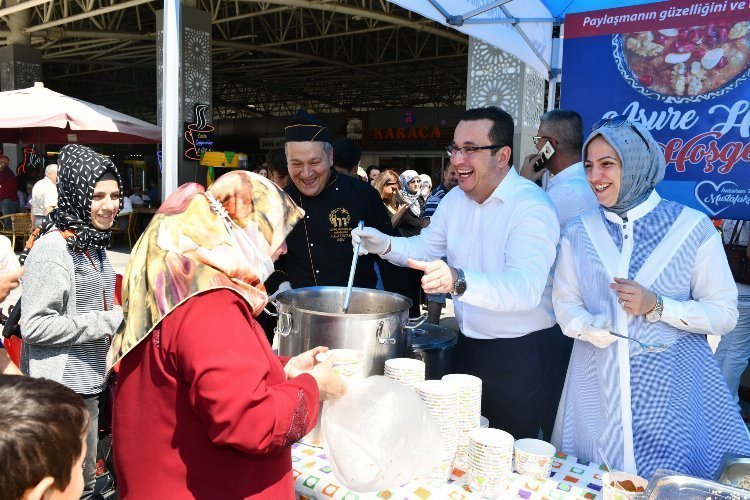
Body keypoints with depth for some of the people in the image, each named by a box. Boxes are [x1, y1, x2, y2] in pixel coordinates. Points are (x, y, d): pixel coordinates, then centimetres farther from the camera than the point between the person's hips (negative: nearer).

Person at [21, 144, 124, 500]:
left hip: (93, 382, 9)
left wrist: (120, 317, 7)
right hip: (64, 389, -9)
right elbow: (34, 326, -23)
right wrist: (107, 322, -22)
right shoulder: (53, 249, -19)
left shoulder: (95, 243, 10)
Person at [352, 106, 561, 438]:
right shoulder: (456, 199, 2)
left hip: (520, 355, -6)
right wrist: (384, 245, -6)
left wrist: (459, 281, -52)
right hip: (468, 346, 7)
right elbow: (425, 247, 14)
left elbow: (526, 287, -35)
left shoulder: (532, 208, -22)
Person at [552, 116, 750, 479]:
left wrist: (657, 307, -18)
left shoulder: (691, 227, -5)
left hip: (671, 384, -2)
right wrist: (589, 327, -18)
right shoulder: (578, 232, 3)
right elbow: (565, 303, 2)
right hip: (598, 386, 2)